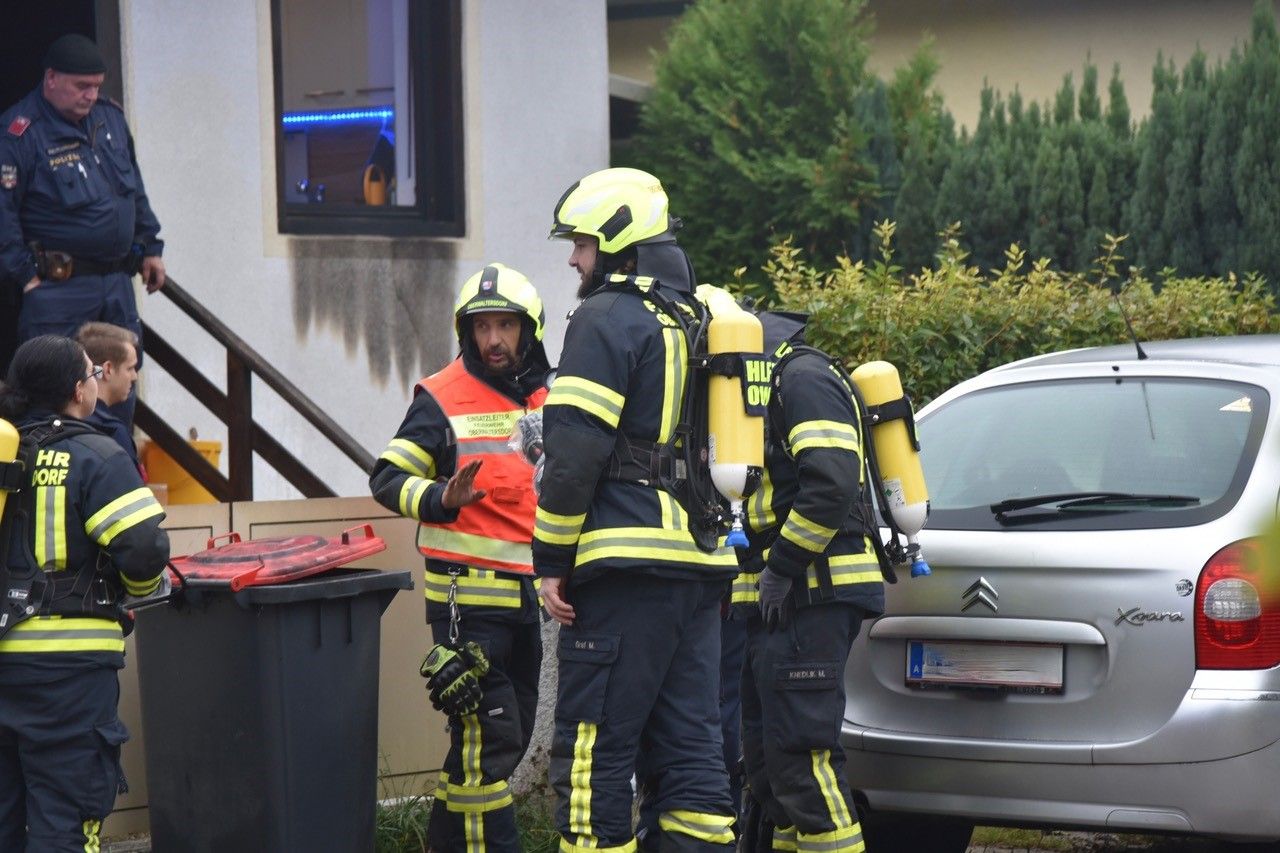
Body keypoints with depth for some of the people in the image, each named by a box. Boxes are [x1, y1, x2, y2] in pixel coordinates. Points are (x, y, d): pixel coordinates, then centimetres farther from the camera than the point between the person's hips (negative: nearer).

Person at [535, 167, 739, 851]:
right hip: (703, 564, 8)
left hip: (627, 563, -8)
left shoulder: (607, 320, -7)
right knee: (690, 745, 9)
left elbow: (576, 453, -14)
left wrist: (552, 560, -9)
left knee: (592, 750, -5)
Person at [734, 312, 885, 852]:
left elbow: (832, 483, -23)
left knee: (800, 754, -15)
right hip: (779, 600, 11)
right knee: (766, 754, 13)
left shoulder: (804, 378, -10)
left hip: (810, 599, -11)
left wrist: (782, 568, -19)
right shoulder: (766, 388, 23)